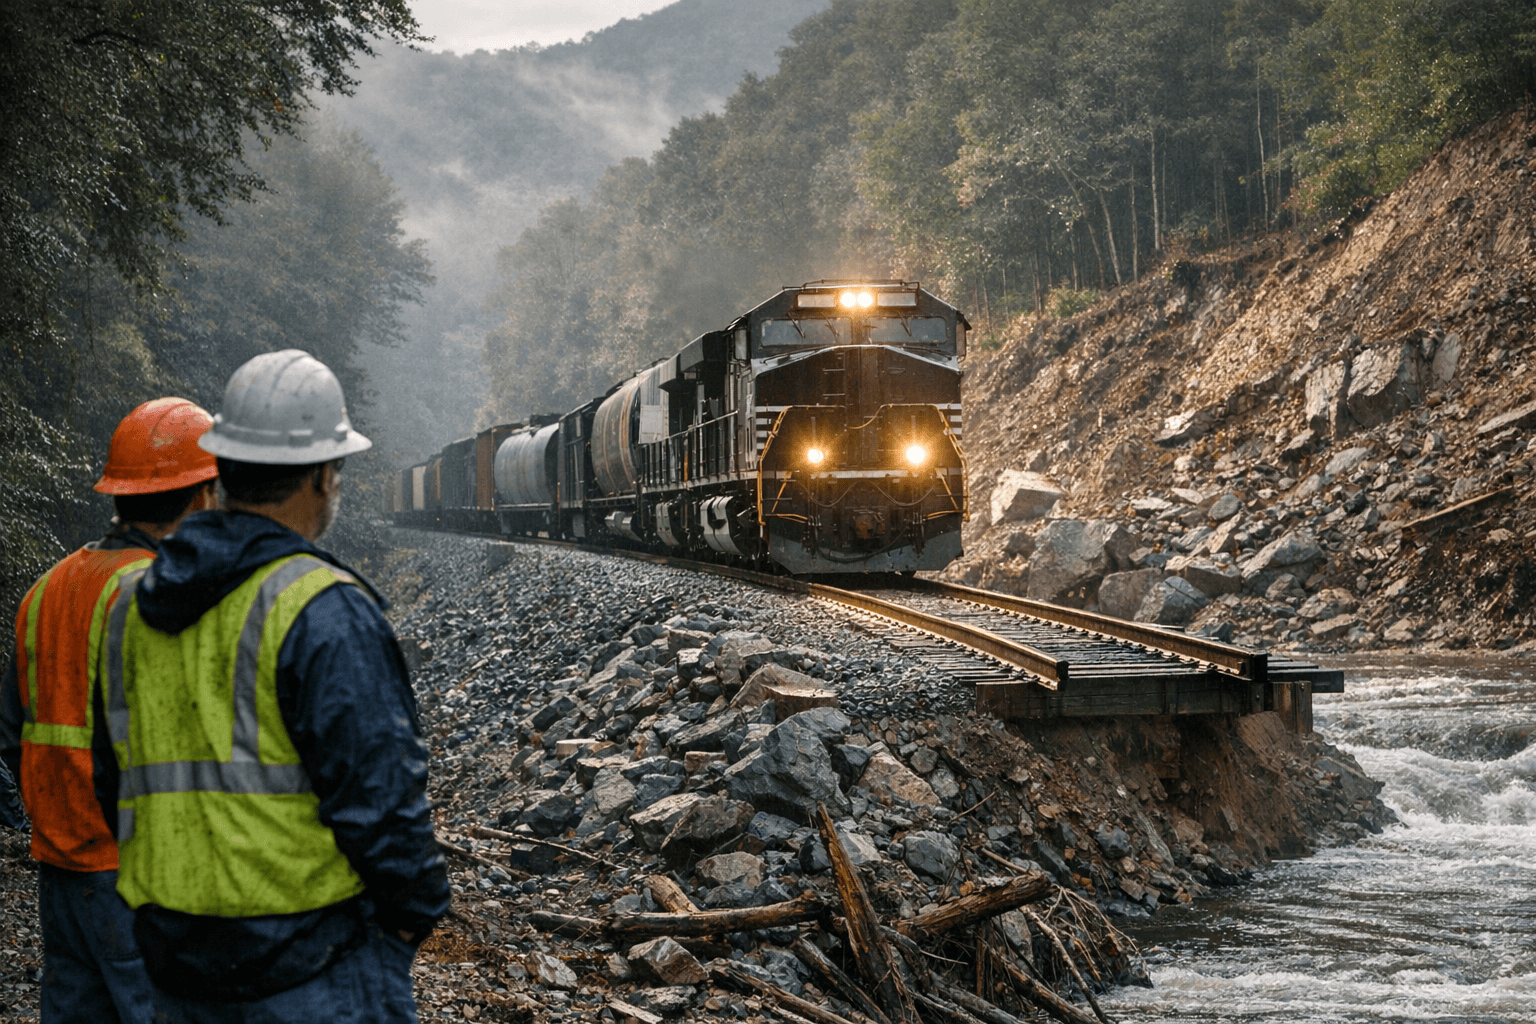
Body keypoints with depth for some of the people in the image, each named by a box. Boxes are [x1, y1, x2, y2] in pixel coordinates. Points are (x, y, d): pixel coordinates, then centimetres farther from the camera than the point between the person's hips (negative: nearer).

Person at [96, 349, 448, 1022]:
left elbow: (117, 787, 15)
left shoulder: (134, 606, 8)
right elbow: (377, 793, -18)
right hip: (318, 968, -7)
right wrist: (416, 911, -2)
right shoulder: (323, 612, -16)